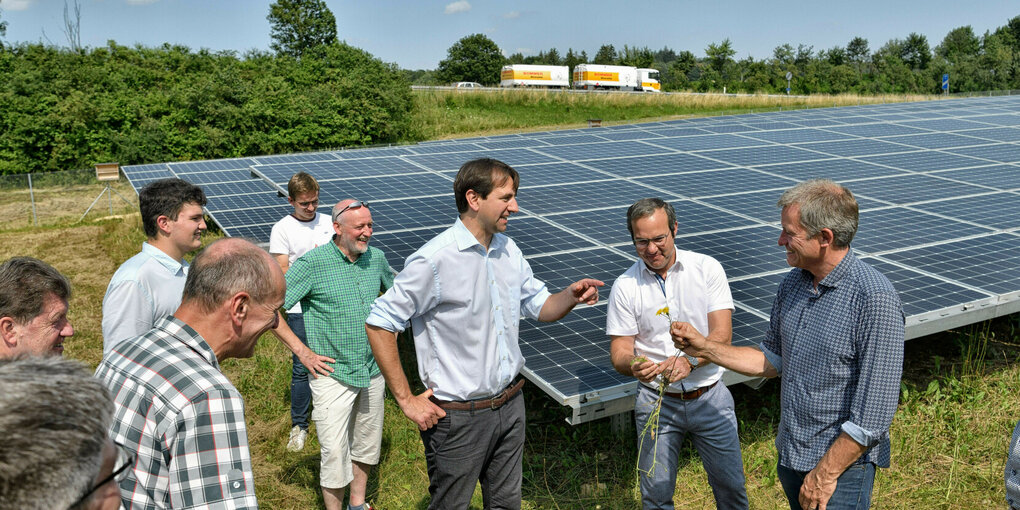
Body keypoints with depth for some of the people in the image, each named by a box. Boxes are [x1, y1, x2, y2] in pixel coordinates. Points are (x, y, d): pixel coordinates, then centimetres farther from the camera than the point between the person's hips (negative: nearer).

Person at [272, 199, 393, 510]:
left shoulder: (376, 258, 0)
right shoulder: (313, 263, -16)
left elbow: (393, 291, 23)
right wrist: (302, 351, -15)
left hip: (373, 371, 5)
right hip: (333, 375, -5)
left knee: (366, 447, 18)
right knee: (335, 454, -1)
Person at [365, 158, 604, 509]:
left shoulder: (508, 249, 3)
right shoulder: (435, 259, -21)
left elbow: (539, 307, 12)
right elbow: (379, 324, -17)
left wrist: (571, 296, -11)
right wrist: (406, 400, -15)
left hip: (510, 404, 7)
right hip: (458, 416, -6)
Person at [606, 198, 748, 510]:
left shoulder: (707, 268, -5)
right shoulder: (625, 286, -4)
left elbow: (722, 333, -10)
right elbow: (619, 350, -4)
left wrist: (690, 360, -28)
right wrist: (632, 365, -28)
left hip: (710, 398, 0)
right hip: (657, 401, 0)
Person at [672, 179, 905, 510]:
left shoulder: (875, 300, -22)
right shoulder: (793, 284, 1)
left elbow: (874, 411, -22)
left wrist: (825, 473, -18)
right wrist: (705, 348, 3)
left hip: (842, 464, -7)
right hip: (790, 455, 7)